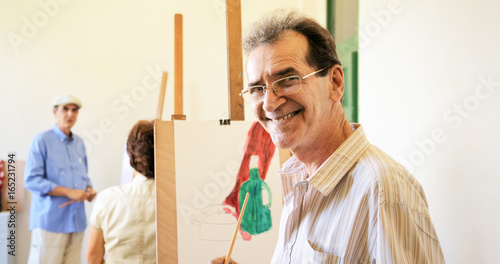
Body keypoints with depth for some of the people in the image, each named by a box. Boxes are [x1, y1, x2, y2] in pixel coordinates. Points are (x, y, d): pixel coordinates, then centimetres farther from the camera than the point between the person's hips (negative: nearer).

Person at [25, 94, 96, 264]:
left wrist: (89, 189, 0)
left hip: (77, 221, 6)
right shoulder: (42, 141, -4)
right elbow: (31, 180, -12)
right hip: (50, 220, -6)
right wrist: (69, 192, -17)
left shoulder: (79, 143, 15)